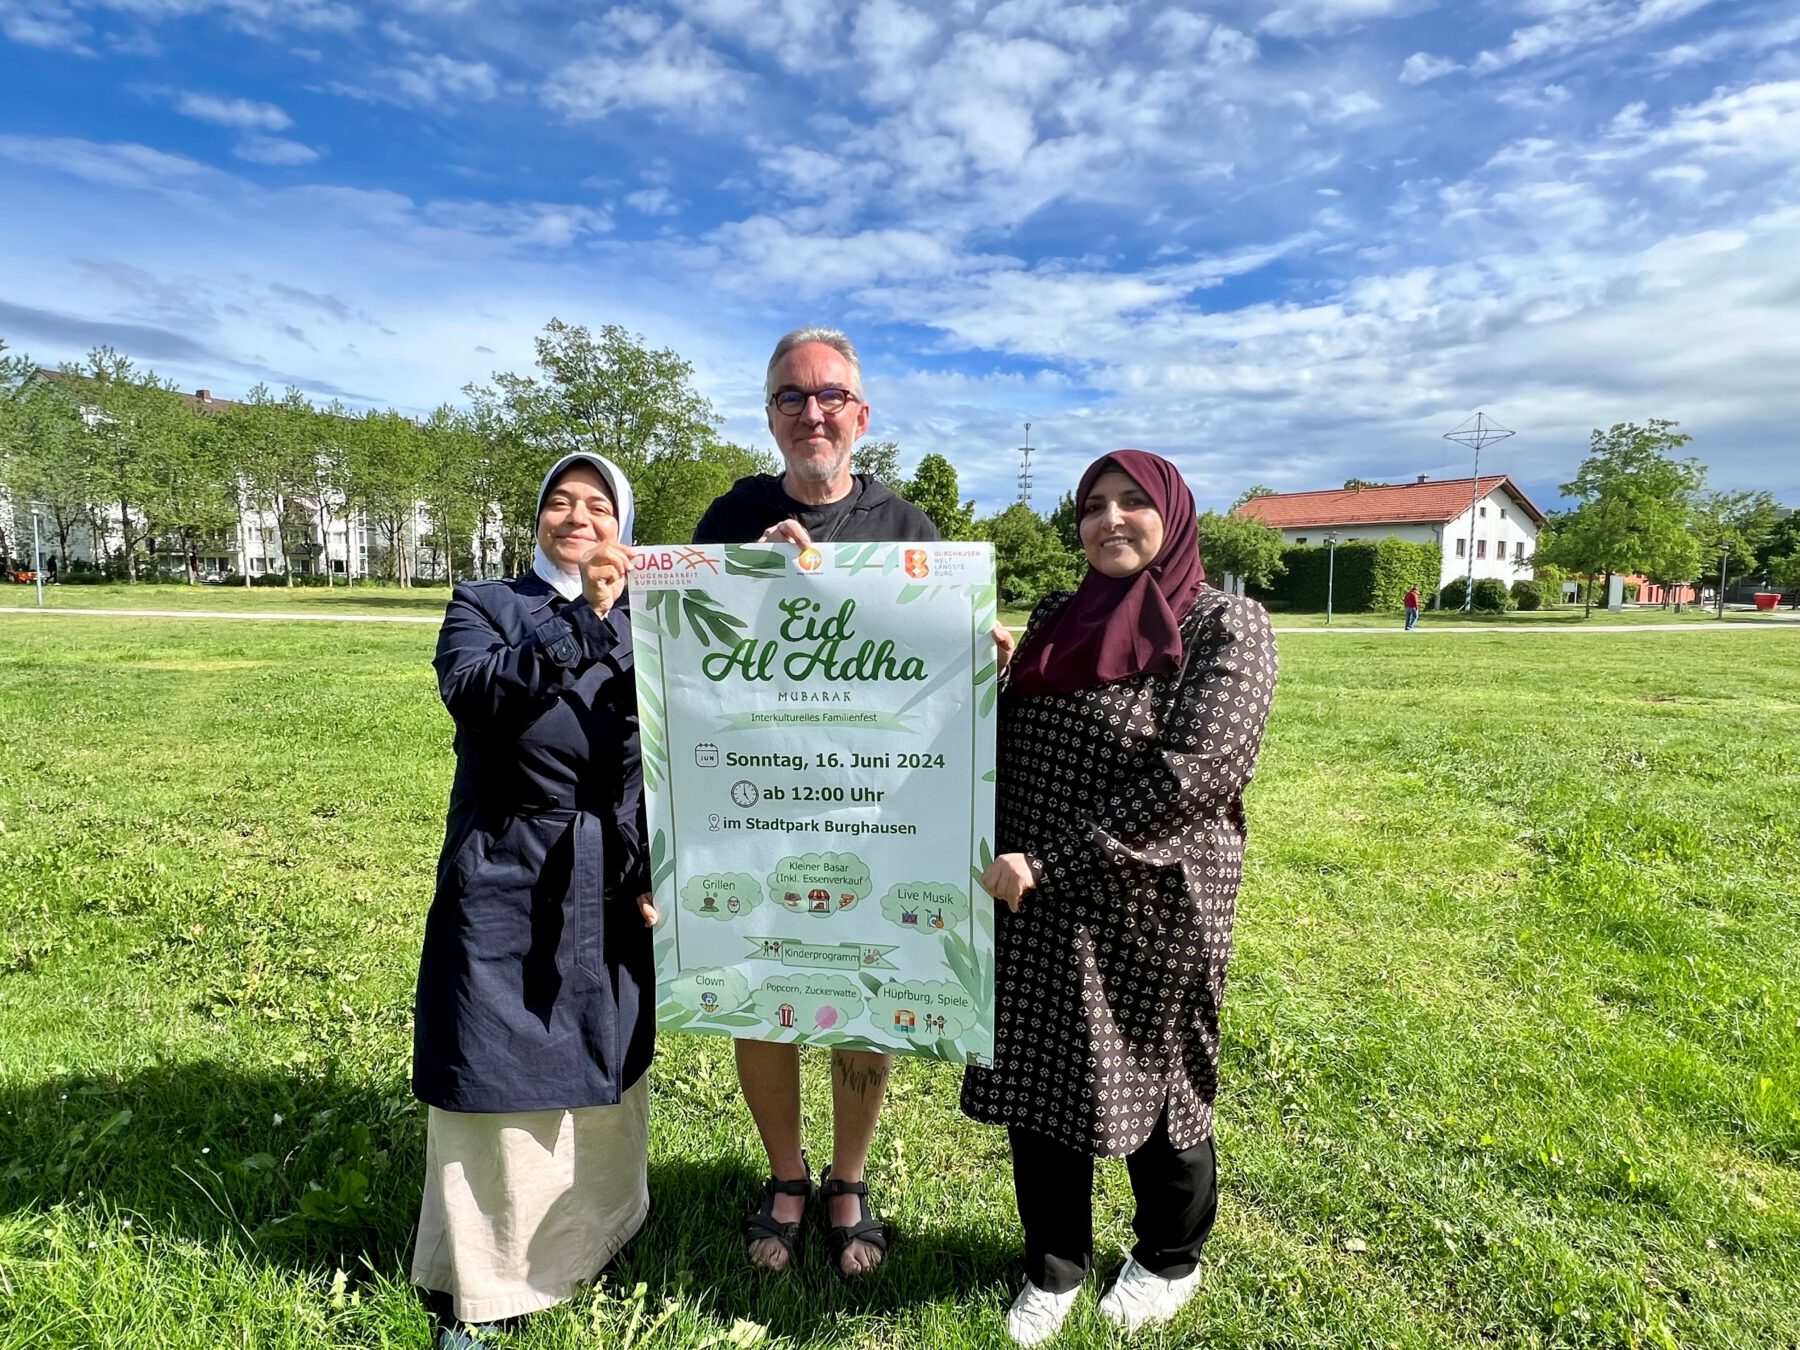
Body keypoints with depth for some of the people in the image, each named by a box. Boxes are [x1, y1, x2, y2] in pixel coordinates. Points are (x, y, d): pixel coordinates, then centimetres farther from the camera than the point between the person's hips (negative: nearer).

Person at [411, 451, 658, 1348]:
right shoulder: (483, 605, 2)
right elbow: (475, 692, -20)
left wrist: (656, 875, -3)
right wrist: (584, 616, -24)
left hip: (608, 891, 3)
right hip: (501, 880, -2)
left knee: (603, 1070, 14)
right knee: (492, 1073, 6)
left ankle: (587, 1237, 38)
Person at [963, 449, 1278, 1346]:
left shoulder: (1224, 626, -9)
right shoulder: (1056, 619, 8)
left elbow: (1198, 768, -21)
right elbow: (1007, 743, 16)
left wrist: (1050, 861, -22)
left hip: (1151, 910, -4)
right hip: (1036, 908, 5)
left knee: (1153, 1086, 14)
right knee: (1036, 1083, 13)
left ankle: (1168, 1261, 43)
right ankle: (1055, 1268, 38)